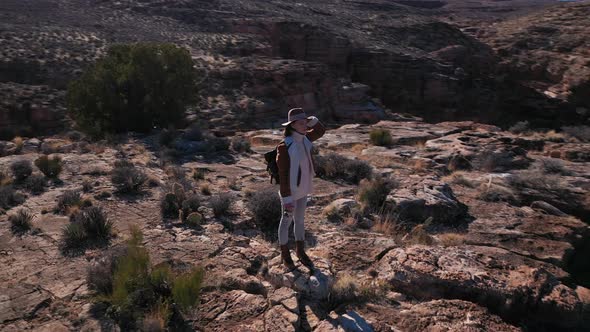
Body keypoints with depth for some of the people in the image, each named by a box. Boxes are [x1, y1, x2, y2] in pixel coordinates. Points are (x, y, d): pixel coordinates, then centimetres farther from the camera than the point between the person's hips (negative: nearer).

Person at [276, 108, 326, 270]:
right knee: (287, 221, 13)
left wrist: (312, 120, -8)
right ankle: (285, 254, 34)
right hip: (290, 191, -7)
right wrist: (286, 199, -21)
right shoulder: (284, 146, -26)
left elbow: (321, 131, 13)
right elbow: (283, 175, -23)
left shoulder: (304, 139, -4)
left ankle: (300, 251, 41)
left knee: (299, 220, 22)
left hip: (302, 189, 7)